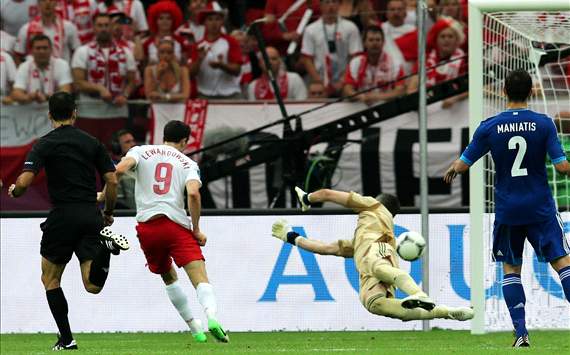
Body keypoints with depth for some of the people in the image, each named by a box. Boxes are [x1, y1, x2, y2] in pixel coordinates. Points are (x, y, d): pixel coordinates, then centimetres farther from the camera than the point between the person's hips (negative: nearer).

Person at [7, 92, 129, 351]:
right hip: (91, 216, 3)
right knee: (93, 286, -3)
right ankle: (106, 244, -29)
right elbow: (112, 181, 7)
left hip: (62, 217, -3)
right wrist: (108, 213, 22)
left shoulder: (45, 144, -2)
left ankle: (66, 339, 8)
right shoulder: (92, 143, 9)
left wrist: (14, 191, 12)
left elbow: (24, 181, -12)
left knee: (50, 279, 16)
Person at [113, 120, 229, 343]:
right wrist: (196, 230, 0)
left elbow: (120, 169, -7)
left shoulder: (141, 151, 13)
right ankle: (211, 316, -38)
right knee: (199, 277, -10)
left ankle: (195, 328, 18)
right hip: (176, 224, -2)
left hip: (146, 227, 2)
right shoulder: (188, 163, 11)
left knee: (169, 277, 22)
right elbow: (193, 193, -7)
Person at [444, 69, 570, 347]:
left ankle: (521, 333, 1)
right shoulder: (543, 124, -8)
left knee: (511, 269, 12)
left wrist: (451, 171, 24)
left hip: (507, 210, 1)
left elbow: (463, 164, 1)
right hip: (540, 208, -1)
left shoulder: (489, 127, -5)